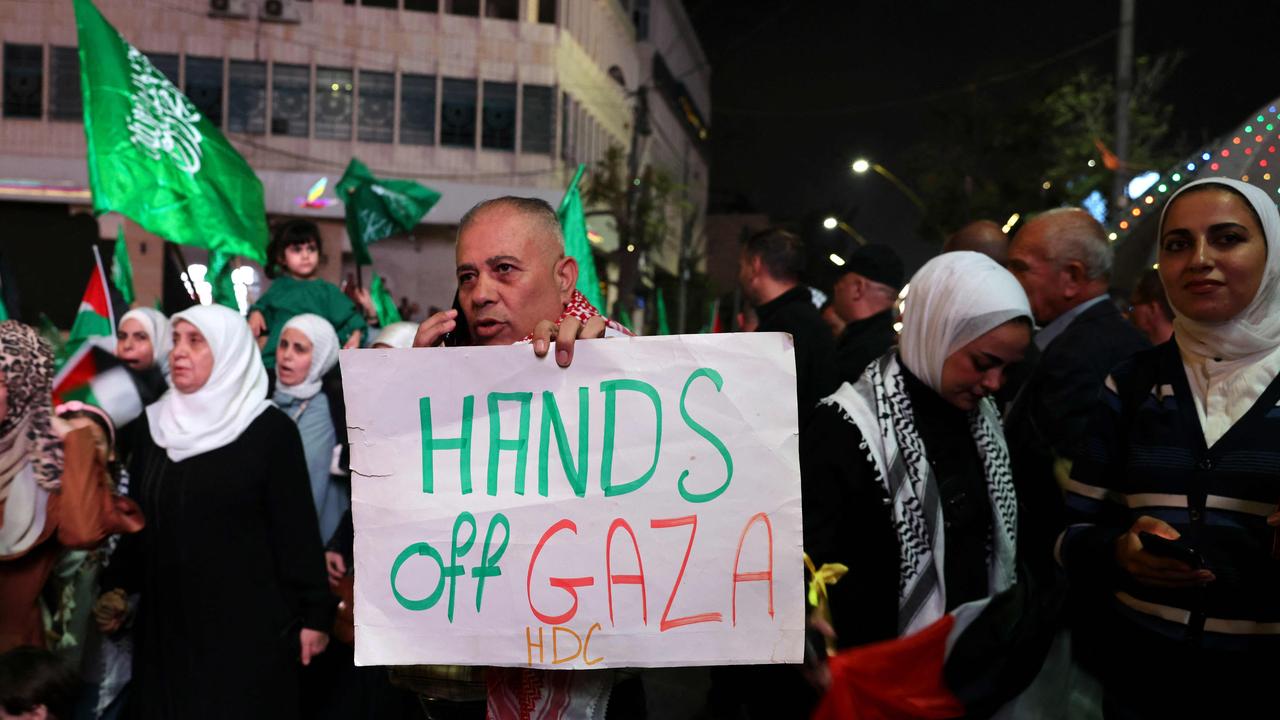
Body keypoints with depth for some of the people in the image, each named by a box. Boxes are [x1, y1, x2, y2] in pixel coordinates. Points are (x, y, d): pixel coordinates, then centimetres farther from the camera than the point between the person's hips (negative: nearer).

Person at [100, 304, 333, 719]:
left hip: (248, 621, -5)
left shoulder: (270, 429, -8)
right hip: (166, 622, 5)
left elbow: (297, 527, -10)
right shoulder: (157, 425, 8)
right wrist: (116, 589, 9)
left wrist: (314, 613, -11)